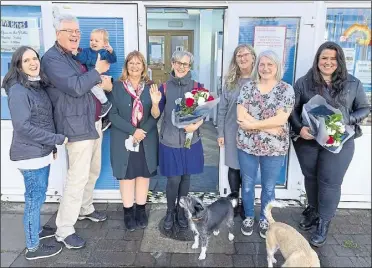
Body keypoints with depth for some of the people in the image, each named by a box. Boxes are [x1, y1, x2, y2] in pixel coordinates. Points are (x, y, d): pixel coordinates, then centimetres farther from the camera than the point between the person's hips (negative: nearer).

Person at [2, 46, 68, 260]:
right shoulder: (18, 91, -17)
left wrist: (52, 146, 15)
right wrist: (57, 139, -19)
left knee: (38, 195, 20)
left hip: (42, 152, 8)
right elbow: (23, 126, -22)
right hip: (30, 154, -8)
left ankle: (36, 230, 40)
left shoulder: (39, 85, 10)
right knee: (35, 198, 2)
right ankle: (33, 247, 18)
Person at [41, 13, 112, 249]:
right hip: (78, 126, -9)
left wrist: (104, 81, -3)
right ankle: (64, 230, 8)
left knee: (93, 172, 19)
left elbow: (90, 83, 19)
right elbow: (76, 87, -25)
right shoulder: (52, 59, -12)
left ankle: (85, 209, 39)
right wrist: (97, 71, -12)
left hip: (94, 123, 9)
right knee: (78, 178, -6)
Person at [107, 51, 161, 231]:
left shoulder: (151, 87, 4)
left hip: (146, 141, 2)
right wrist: (133, 131, -15)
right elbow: (112, 114, -7)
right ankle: (128, 212, 21)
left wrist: (155, 104, -23)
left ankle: (141, 210, 27)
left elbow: (155, 116, -1)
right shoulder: (117, 87, -1)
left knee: (144, 175, 11)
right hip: (124, 140, -2)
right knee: (127, 176, 6)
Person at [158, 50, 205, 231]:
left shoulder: (196, 86, 0)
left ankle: (181, 211, 33)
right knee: (173, 179, 2)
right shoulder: (164, 87, -1)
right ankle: (170, 211, 28)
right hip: (170, 140, -1)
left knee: (185, 177, 12)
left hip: (191, 140, 1)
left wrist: (196, 125, -18)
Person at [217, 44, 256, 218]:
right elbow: (222, 109, 4)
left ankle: (245, 205, 25)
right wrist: (220, 133, 1)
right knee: (234, 167, 11)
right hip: (232, 131, 2)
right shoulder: (230, 81, 3)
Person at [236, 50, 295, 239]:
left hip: (274, 149, -1)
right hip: (247, 146, 2)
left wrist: (253, 124, -15)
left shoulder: (286, 89, -5)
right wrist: (269, 127, -17)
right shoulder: (247, 87, 0)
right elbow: (241, 116, -11)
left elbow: (281, 120, -16)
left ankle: (264, 219, 36)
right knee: (247, 185, 15)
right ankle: (248, 217, 37)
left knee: (268, 187, 14)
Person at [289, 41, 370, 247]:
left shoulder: (353, 84, 2)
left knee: (330, 182, 3)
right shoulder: (304, 82, -1)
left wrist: (348, 120, -12)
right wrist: (299, 128, -19)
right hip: (307, 141, 1)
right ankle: (313, 211, 39)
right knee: (311, 178, 16)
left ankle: (323, 223, 20)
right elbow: (292, 109, -2)